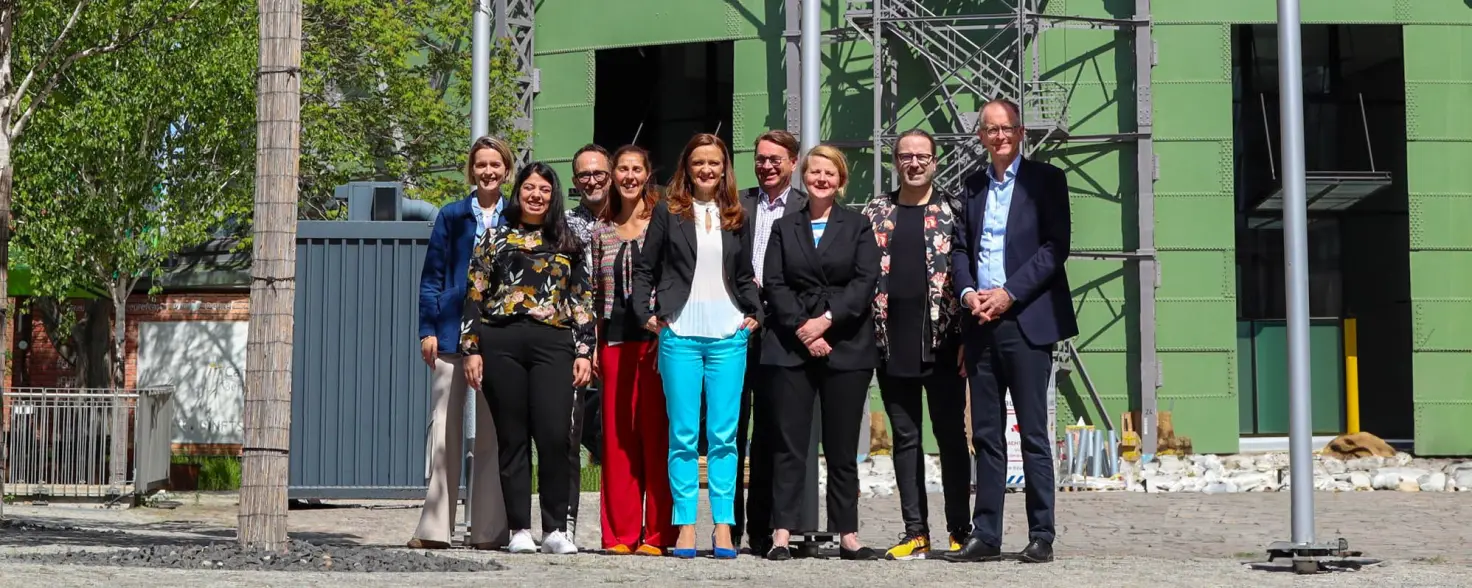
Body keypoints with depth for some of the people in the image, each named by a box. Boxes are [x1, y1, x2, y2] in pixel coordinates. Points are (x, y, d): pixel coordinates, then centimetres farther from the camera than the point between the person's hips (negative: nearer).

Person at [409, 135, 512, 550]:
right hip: (453, 333, 0)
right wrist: (428, 329, -1)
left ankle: (489, 530, 7)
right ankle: (435, 528, 3)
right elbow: (432, 275, 7)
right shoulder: (453, 216, 8)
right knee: (444, 428, 0)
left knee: (493, 433, 3)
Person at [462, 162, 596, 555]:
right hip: (501, 343, 0)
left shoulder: (568, 242, 15)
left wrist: (584, 351, 4)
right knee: (512, 438, 1)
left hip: (553, 344, 0)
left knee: (554, 436, -11)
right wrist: (472, 349, 2)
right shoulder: (495, 238, 14)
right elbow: (475, 297, 10)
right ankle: (520, 530, 4)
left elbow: (583, 301, 12)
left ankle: (556, 529, -3)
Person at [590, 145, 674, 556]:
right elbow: (595, 293, 17)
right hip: (615, 341, 4)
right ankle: (620, 534, 8)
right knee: (617, 434, 3)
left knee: (656, 433, -5)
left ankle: (657, 534, 0)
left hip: (655, 337, -4)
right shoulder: (602, 230, 14)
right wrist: (592, 345, 10)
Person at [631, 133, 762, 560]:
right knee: (683, 434, -1)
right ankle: (685, 525, 3)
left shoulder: (736, 217, 14)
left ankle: (723, 526, 3)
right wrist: (646, 313, -3)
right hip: (679, 335, -2)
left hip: (728, 336, 2)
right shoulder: (668, 212, 7)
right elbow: (645, 270, 8)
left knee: (724, 434, 0)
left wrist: (755, 314, 5)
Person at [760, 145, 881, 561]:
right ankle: (781, 535, -2)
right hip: (791, 346, 1)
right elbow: (774, 283, 3)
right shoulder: (784, 228, 13)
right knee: (789, 445, -2)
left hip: (846, 348, 0)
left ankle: (848, 535, 7)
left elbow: (866, 281, -3)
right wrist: (802, 330, -10)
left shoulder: (858, 227, 9)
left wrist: (826, 320, -13)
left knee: (843, 448, 3)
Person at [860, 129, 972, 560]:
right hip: (893, 344, 3)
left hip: (941, 343, -3)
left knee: (950, 436, 2)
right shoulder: (876, 214, 10)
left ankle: (960, 531, 9)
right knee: (905, 438, 6)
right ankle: (915, 533, 10)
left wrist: (968, 338, -6)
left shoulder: (954, 212, 3)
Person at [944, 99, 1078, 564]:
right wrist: (967, 291, -5)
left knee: (1033, 434, -3)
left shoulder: (1045, 180, 1)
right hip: (981, 323, 5)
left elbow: (1055, 246, -7)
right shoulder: (972, 186, 16)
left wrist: (1009, 294, -14)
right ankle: (985, 535, 10)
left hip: (1026, 320, -5)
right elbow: (959, 247, 14)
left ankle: (1042, 536, 1)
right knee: (986, 435, 6)